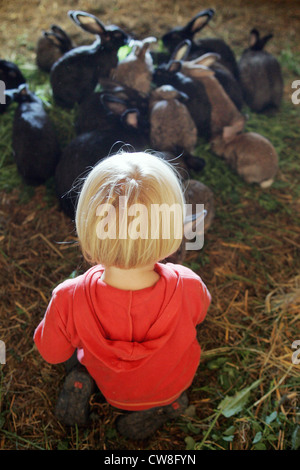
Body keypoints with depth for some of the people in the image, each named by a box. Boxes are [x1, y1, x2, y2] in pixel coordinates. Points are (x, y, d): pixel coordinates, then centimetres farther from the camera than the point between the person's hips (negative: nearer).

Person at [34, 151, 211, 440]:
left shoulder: (68, 300, -38)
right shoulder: (188, 287, -37)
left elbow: (51, 353, -15)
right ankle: (163, 404, 13)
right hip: (175, 383, 0)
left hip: (112, 389, 1)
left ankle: (82, 382, 2)